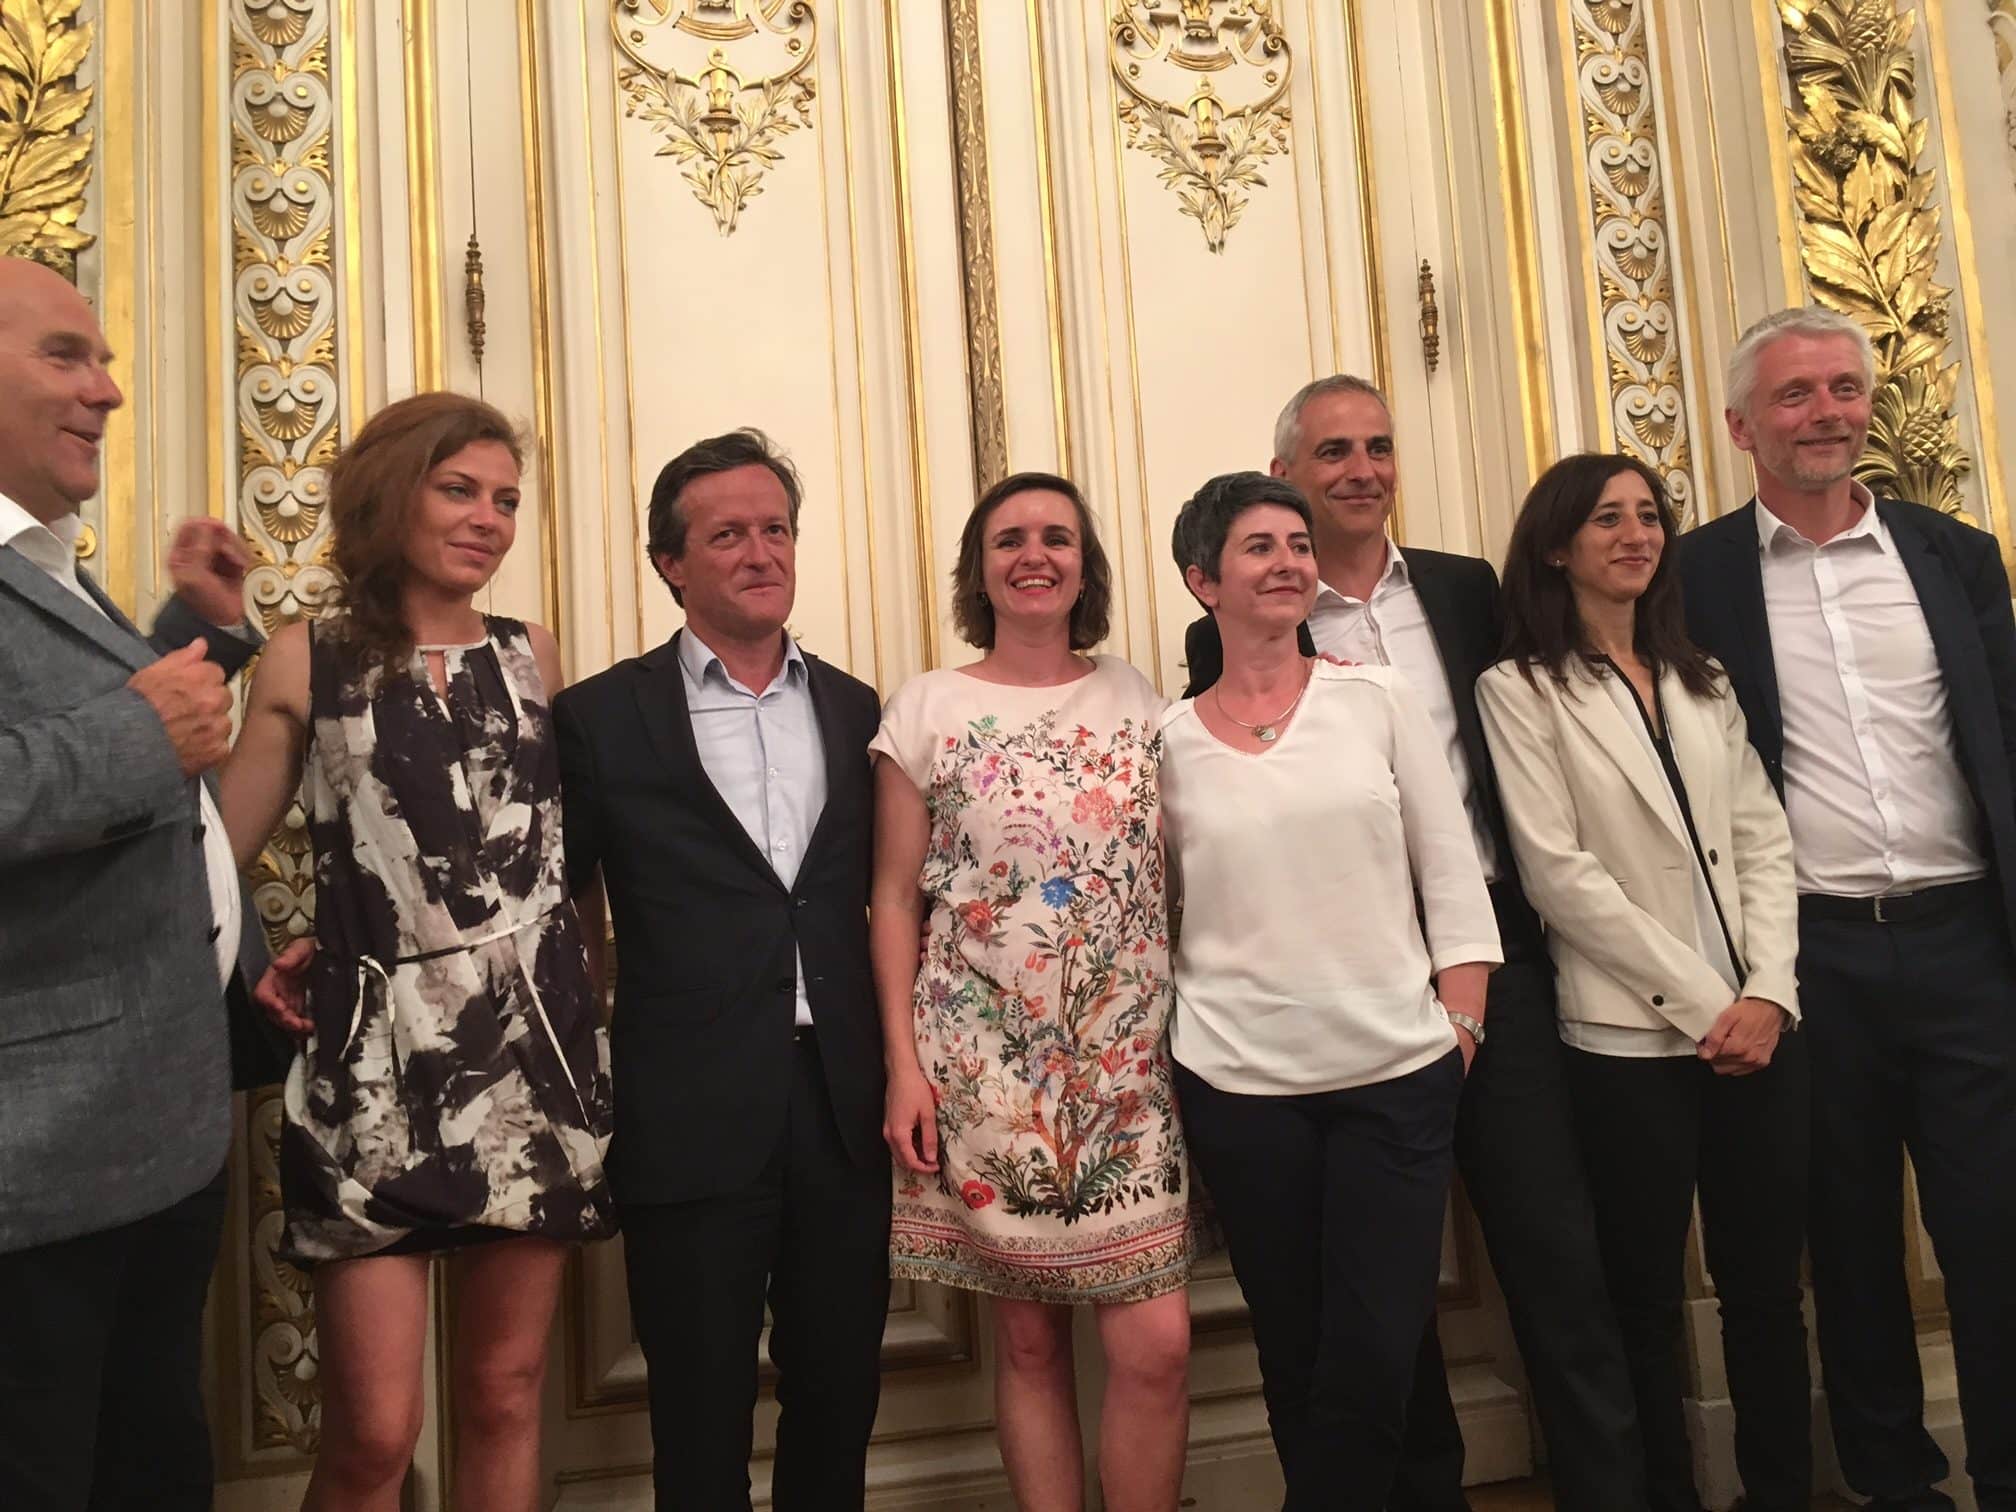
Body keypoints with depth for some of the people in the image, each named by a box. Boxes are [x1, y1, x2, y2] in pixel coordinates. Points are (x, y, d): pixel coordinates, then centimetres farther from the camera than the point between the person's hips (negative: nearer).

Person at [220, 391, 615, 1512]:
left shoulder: (533, 659, 10)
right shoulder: (307, 661, 3)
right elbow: (219, 848, 3)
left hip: (537, 1051, 3)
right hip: (376, 1056, -2)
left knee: (505, 1398, 10)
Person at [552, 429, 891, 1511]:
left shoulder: (856, 711, 9)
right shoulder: (603, 719, -2)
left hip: (845, 1109, 3)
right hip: (692, 1119, -3)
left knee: (839, 1392, 15)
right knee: (701, 1412, 10)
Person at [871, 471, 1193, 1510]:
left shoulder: (1135, 698, 8)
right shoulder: (928, 707, 2)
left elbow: (1176, 877, 11)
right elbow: (895, 898, 2)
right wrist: (902, 1065, -5)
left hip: (1128, 1062, 2)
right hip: (985, 1065, -1)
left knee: (1157, 1344, -4)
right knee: (1028, 1337, 8)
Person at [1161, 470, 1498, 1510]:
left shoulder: (1377, 701, 1)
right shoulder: (1170, 740, 1)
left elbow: (1453, 877, 2)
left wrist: (1461, 1030, -3)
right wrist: (1160, 1050, 2)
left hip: (1399, 1073, 0)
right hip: (1240, 1084, 0)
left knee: (1375, 1359, 3)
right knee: (1294, 1355, 13)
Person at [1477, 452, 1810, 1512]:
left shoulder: (1700, 679, 15)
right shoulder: (1520, 690, -3)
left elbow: (1763, 837, 9)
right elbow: (1559, 875, -10)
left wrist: (1768, 992, -6)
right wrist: (1704, 1004, -11)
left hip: (1757, 1025, 5)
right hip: (1631, 1037, -5)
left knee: (1768, 1288, 11)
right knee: (1647, 1303, 7)